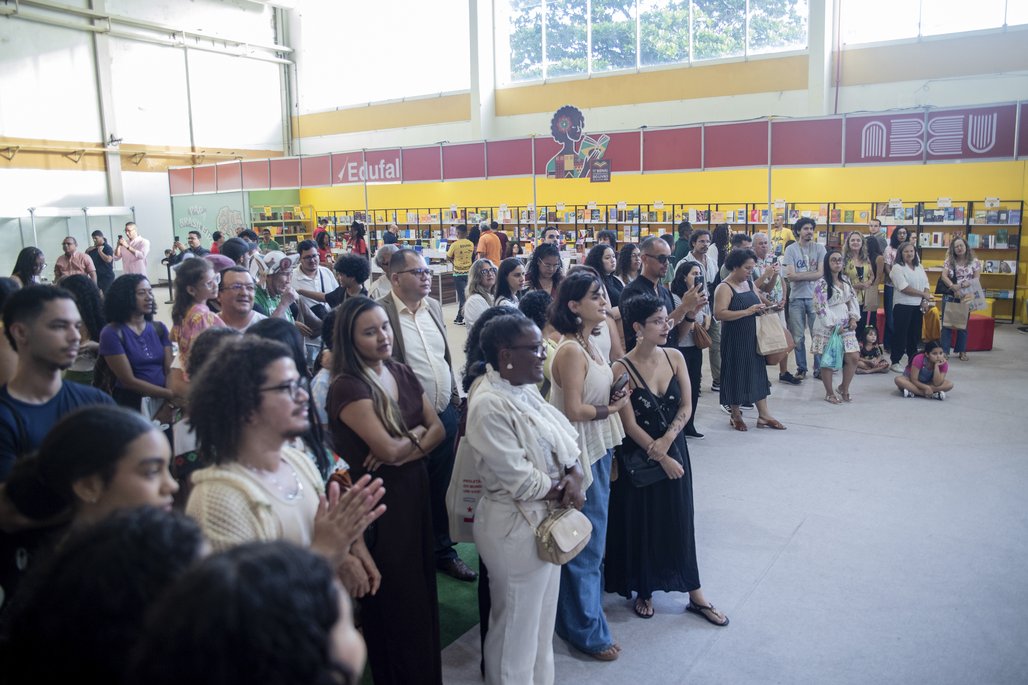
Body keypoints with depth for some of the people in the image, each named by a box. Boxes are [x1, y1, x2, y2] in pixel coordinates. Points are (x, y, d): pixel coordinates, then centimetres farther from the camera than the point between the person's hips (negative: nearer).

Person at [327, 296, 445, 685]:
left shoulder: (402, 373, 4)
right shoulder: (347, 387, -18)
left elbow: (438, 430, 1)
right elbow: (388, 449, -25)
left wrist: (406, 449, -16)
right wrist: (416, 433, -7)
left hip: (414, 489, 7)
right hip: (378, 500, -7)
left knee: (422, 589, 18)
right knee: (395, 599, 9)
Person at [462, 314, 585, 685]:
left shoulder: (525, 390, 2)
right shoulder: (489, 405, -25)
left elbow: (565, 438, 5)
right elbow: (520, 480, -25)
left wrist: (574, 474, -15)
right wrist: (563, 492, -10)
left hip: (546, 520, 9)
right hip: (517, 528, -9)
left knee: (541, 619, 25)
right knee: (517, 627, 12)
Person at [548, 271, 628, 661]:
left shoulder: (589, 345, 7)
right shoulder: (571, 351, -21)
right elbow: (574, 410, -23)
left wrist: (613, 399, -3)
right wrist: (611, 408, -9)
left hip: (599, 451, 9)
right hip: (582, 454, -9)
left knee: (592, 541, 22)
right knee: (584, 545, 5)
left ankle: (586, 612, 40)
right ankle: (585, 631, 22)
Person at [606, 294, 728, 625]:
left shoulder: (675, 358, -2)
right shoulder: (622, 368, -17)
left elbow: (686, 407, -3)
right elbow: (630, 425, -16)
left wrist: (666, 441, -18)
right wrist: (660, 457, -14)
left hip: (674, 449, 4)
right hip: (639, 457, -4)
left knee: (680, 520, 12)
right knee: (641, 523, 9)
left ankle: (695, 595, 24)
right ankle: (643, 591, 29)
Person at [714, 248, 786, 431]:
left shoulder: (750, 284, 11)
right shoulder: (725, 288, -12)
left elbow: (759, 303, 23)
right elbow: (719, 314, -24)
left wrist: (763, 308, -1)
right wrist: (747, 311, -26)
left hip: (753, 337, 7)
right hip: (735, 339, -7)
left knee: (758, 373, 8)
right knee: (736, 375, 3)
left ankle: (763, 415, 14)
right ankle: (735, 415, 18)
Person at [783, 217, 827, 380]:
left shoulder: (819, 248, 2)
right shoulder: (791, 249, 0)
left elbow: (821, 274, -8)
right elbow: (790, 275, -9)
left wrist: (799, 275, -10)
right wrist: (811, 274, -7)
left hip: (815, 297, 0)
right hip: (796, 298, 0)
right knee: (798, 337, 7)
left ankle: (819, 368, 15)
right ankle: (801, 368, 18)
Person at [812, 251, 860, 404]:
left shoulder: (846, 280, 11)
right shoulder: (822, 284, -11)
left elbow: (852, 300, 13)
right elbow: (821, 307, -17)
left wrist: (853, 318, -1)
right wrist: (834, 325, -17)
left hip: (846, 326, 6)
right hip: (827, 327, -6)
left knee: (853, 357, 1)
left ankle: (844, 388, 21)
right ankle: (829, 393, 15)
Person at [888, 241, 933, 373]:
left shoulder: (919, 268, 13)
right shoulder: (897, 268, -8)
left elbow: (925, 285, 10)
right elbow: (904, 288, -17)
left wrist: (925, 300, -7)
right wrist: (923, 294, -14)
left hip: (918, 306, 6)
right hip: (903, 306, -6)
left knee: (915, 334, 10)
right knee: (900, 334, -3)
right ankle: (895, 362, 4)